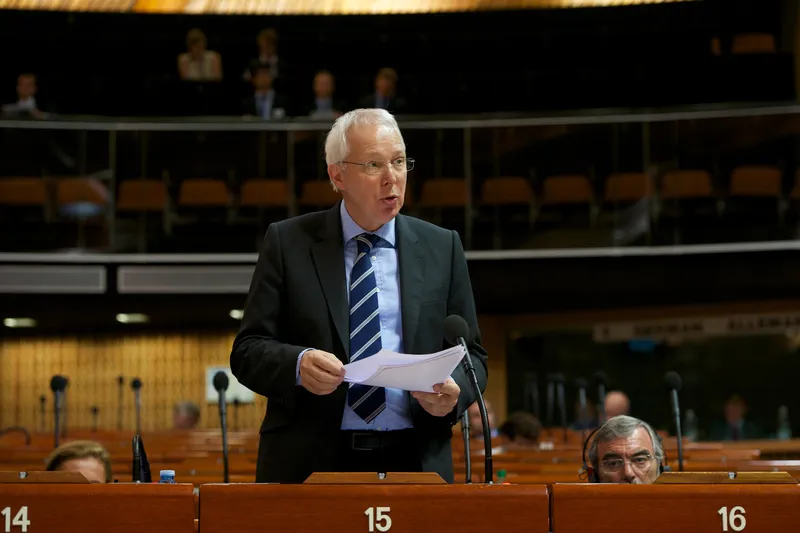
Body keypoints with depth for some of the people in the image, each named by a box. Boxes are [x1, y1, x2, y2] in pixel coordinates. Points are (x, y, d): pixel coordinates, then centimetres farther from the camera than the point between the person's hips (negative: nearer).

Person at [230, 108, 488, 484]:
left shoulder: (441, 248, 8)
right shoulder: (288, 242, 3)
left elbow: (471, 354, 10)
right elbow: (248, 351, 0)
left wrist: (454, 391, -12)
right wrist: (298, 364, -21)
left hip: (413, 462, 2)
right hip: (310, 463, -1)